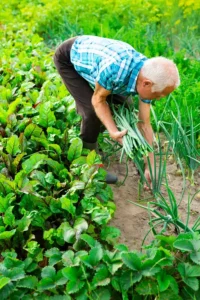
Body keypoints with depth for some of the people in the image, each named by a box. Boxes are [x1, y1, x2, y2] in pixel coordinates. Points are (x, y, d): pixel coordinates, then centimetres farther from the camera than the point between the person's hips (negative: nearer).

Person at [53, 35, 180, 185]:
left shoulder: (147, 77, -19)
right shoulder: (114, 68, -42)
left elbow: (145, 123, -13)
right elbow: (98, 99, -24)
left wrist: (150, 166, -11)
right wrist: (114, 132, -35)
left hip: (88, 54, 6)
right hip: (68, 58, -6)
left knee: (121, 103, 6)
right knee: (93, 110, -19)